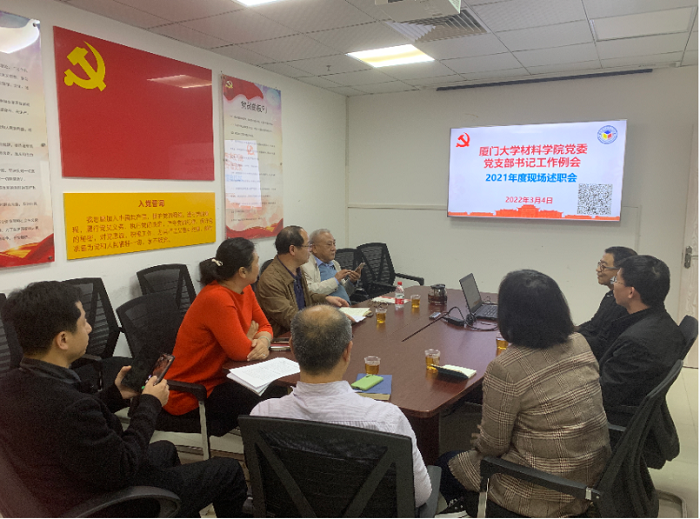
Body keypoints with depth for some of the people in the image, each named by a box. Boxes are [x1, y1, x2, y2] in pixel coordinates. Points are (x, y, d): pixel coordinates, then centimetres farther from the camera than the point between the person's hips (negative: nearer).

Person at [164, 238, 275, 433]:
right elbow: (241, 351, -27)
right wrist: (251, 338, -5)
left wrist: (263, 341, -16)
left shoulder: (244, 290, 1)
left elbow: (264, 326, 7)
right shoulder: (217, 299, -27)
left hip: (218, 377, 9)